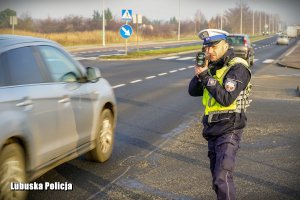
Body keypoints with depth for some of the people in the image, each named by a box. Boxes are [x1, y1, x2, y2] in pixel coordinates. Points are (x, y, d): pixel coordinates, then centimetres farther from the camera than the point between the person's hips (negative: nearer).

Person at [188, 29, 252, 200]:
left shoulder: (238, 68, -14)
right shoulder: (212, 67, 10)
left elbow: (226, 99, -25)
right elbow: (193, 91, 6)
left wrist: (206, 76, -21)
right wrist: (200, 73, -10)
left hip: (229, 130, -8)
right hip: (212, 129, 8)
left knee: (222, 178, -16)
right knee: (217, 175, 17)